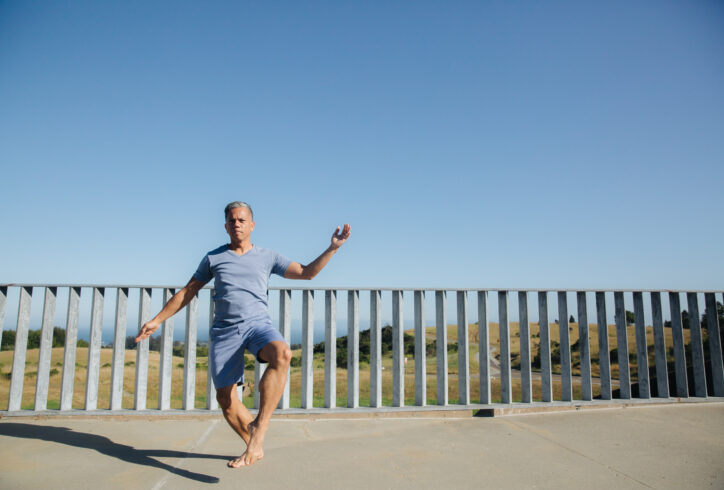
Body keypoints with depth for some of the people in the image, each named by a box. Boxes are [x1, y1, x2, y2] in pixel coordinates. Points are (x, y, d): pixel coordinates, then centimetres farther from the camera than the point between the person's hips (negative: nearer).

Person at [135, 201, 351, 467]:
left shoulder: (267, 257, 14)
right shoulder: (213, 258, 15)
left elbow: (306, 272, 14)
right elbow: (187, 291, 21)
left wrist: (332, 248, 5)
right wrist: (157, 320, 19)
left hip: (258, 323, -1)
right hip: (224, 330, 2)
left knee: (281, 353, -35)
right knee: (226, 399, -2)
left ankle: (259, 429, -31)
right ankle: (254, 447, 22)